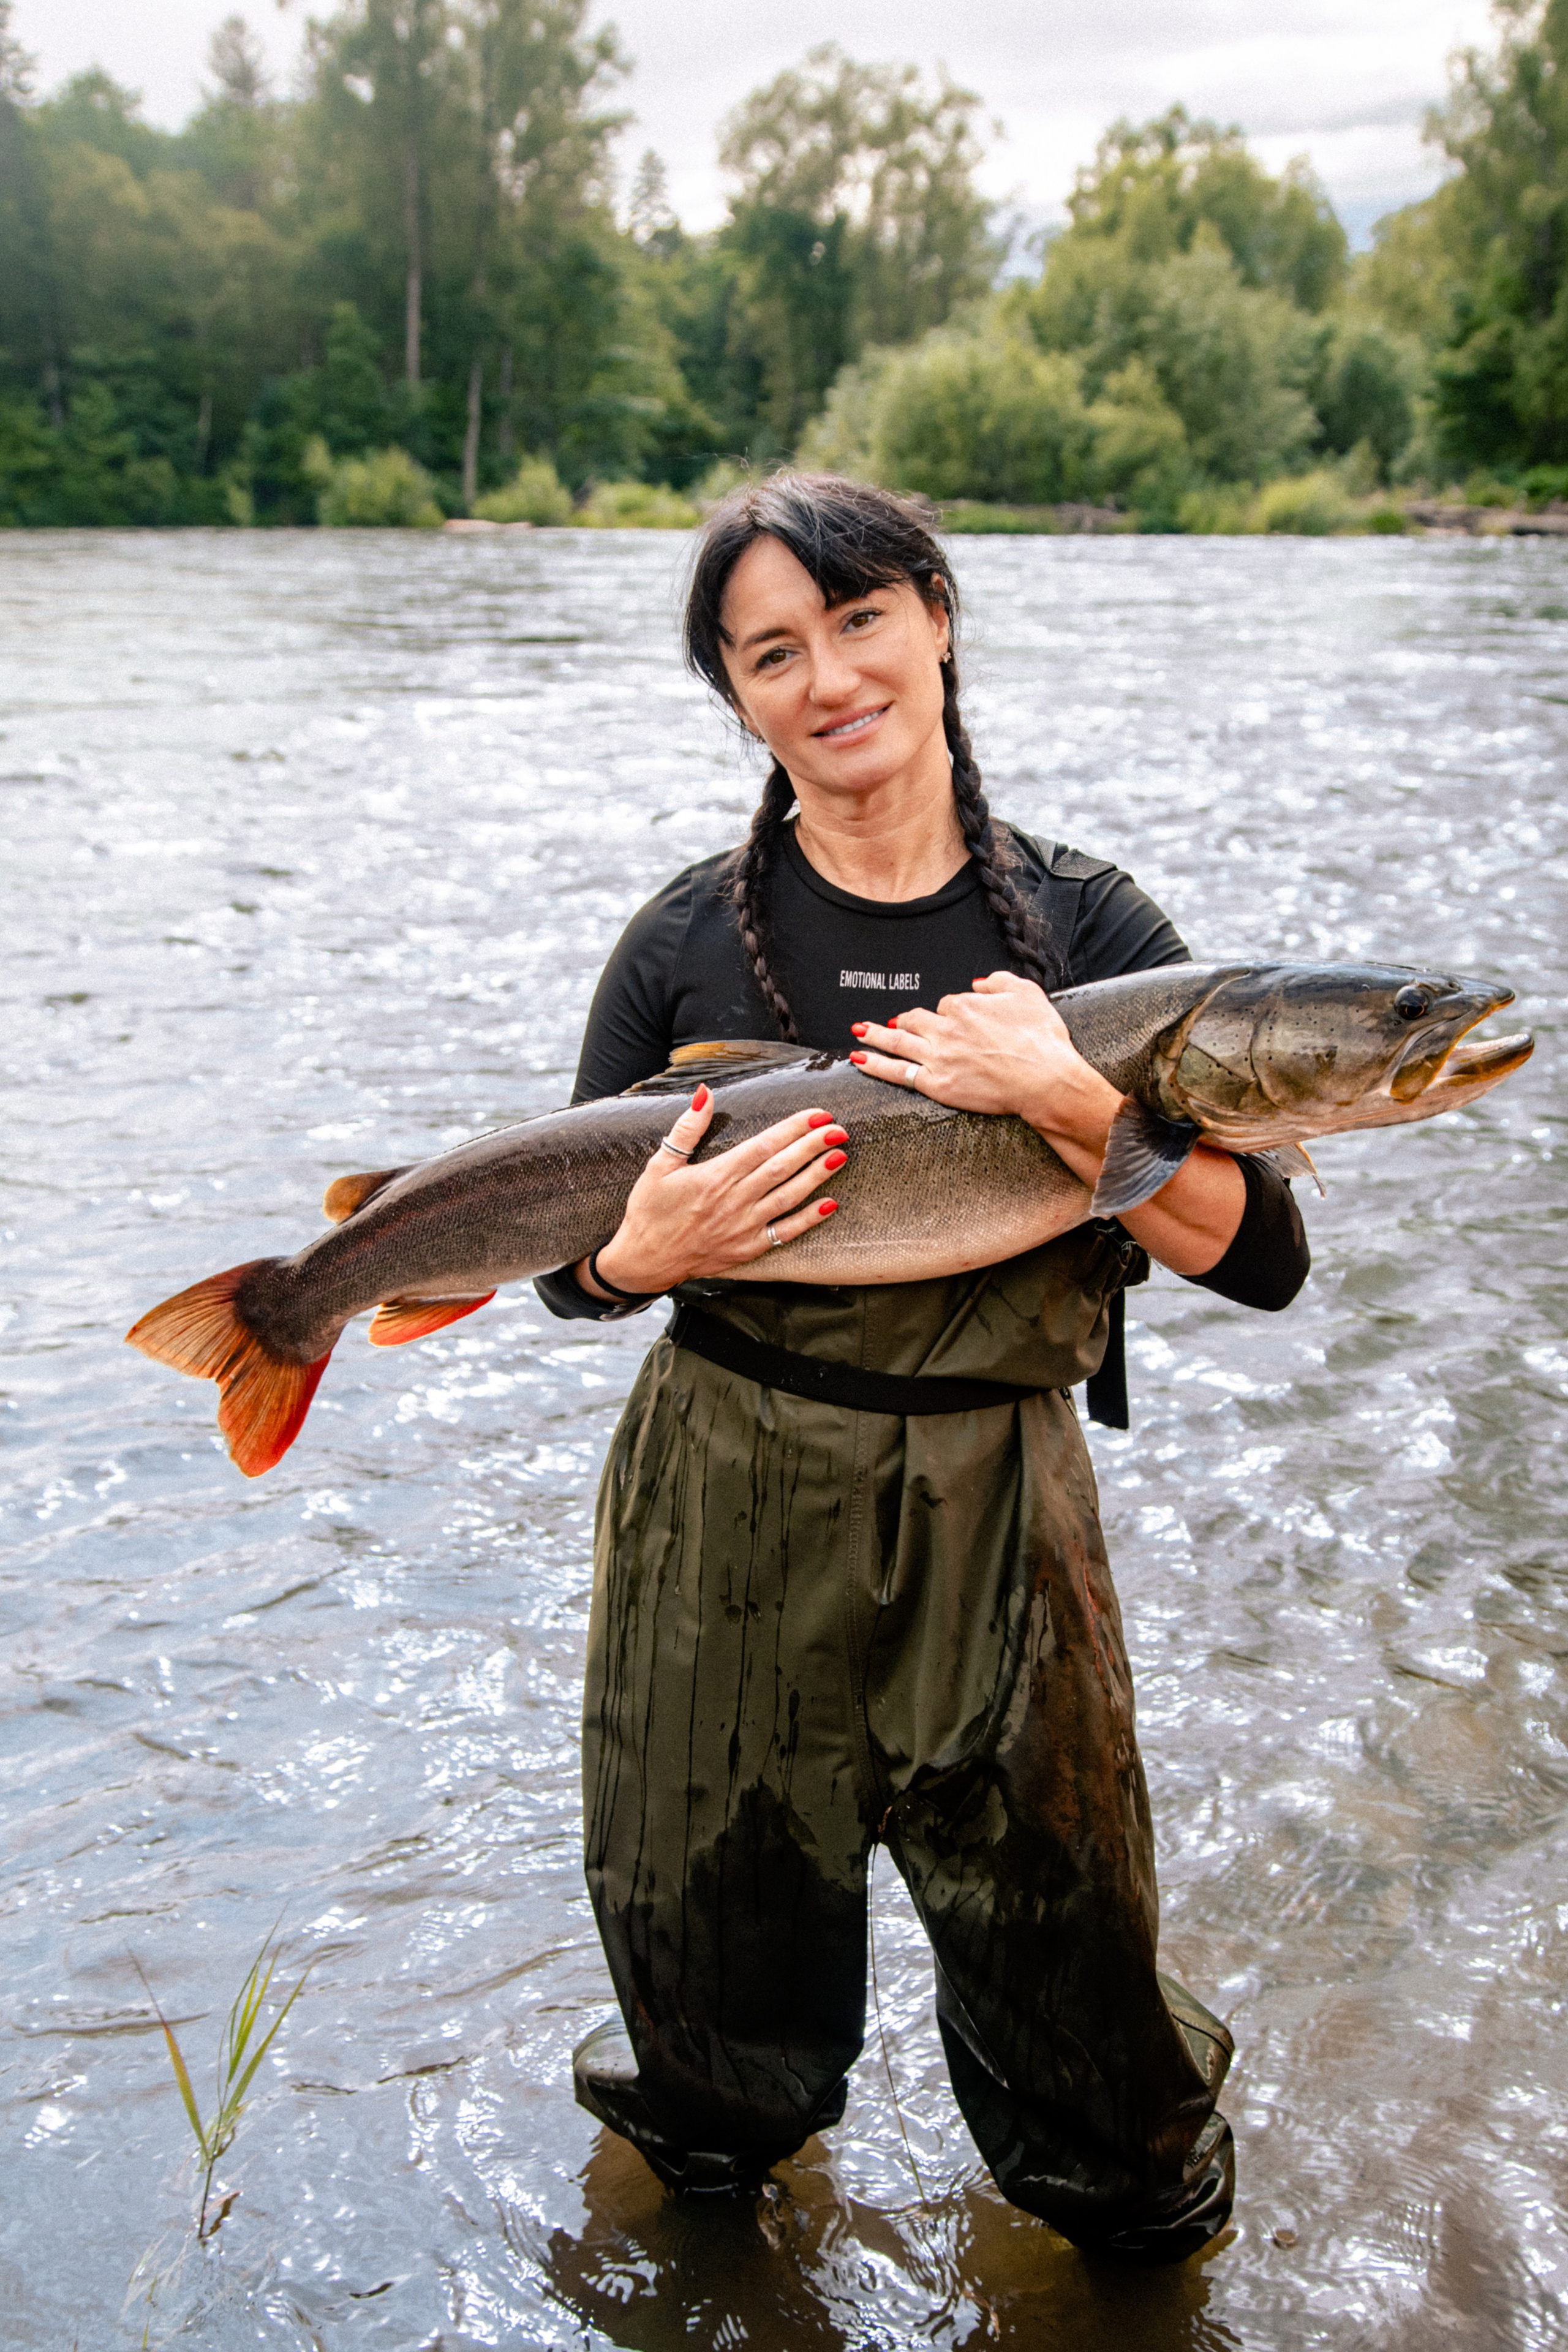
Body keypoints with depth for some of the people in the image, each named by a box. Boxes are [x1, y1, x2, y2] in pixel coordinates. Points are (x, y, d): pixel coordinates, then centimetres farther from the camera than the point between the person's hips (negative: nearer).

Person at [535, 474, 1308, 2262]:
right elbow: (569, 1268, 4)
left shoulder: (1085, 928, -4)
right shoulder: (691, 941, -3)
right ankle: (716, 2123, 54)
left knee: (1059, 1954, 11)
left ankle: (1134, 2190, 47)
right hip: (723, 1512, 1)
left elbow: (1261, 1258, -9)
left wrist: (1060, 1095, -22)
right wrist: (650, 1251, -18)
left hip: (991, 1520, 0)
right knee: (713, 1928, 17)